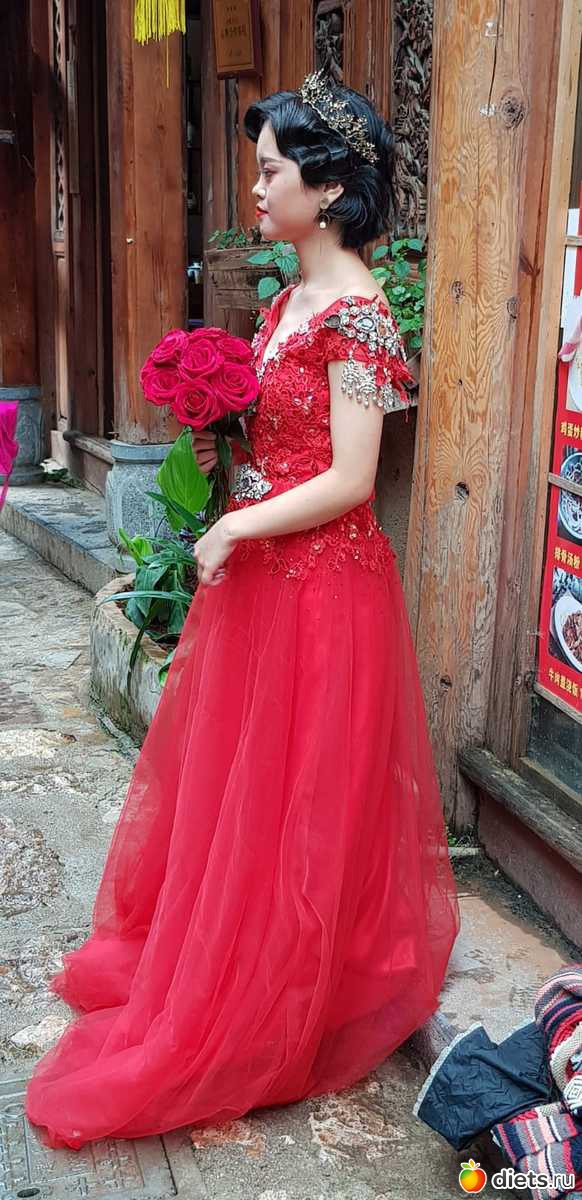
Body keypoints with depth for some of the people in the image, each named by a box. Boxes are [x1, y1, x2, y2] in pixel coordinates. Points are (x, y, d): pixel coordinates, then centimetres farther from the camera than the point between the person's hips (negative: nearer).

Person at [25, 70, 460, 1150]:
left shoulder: (354, 313, -16)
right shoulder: (289, 300, 11)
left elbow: (350, 478, -20)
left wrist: (237, 529, -14)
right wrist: (218, 432, 3)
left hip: (320, 584, -9)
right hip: (255, 572, 9)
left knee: (294, 797, 5)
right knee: (229, 775, 19)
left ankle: (273, 1011, 27)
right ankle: (193, 961, 40)